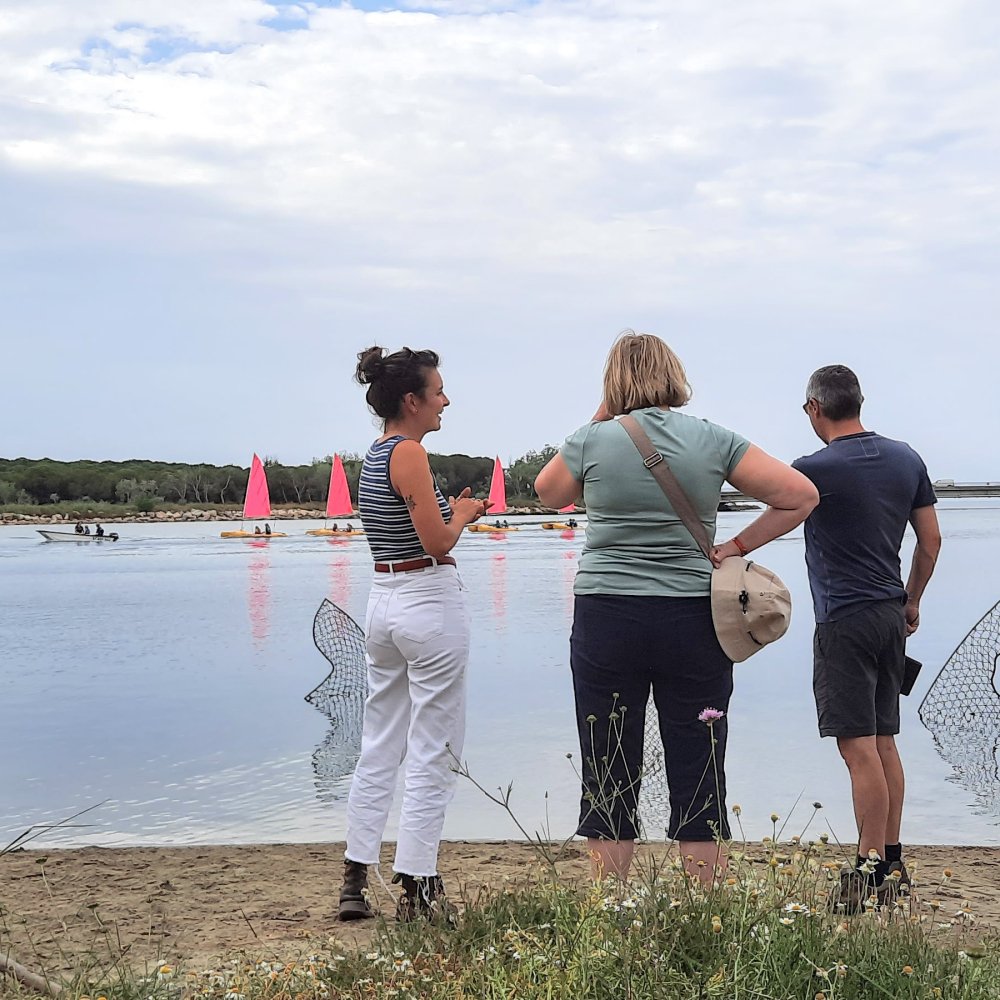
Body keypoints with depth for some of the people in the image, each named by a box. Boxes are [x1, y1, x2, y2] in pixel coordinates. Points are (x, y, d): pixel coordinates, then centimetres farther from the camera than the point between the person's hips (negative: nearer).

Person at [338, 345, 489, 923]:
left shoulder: (375, 456, 12)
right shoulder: (410, 452, -14)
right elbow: (438, 542, -17)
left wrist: (453, 515, 16)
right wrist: (461, 516, 1)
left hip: (385, 602, 9)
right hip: (430, 602, -9)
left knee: (380, 747, 13)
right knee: (433, 753, -1)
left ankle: (356, 880, 17)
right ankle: (417, 889, 4)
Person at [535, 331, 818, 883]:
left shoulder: (593, 440, -3)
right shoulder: (712, 440, 0)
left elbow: (548, 493, 17)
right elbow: (801, 494, -1)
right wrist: (738, 546, 3)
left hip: (605, 620, -1)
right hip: (694, 622, 1)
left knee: (608, 779, 7)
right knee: (698, 776, 8)